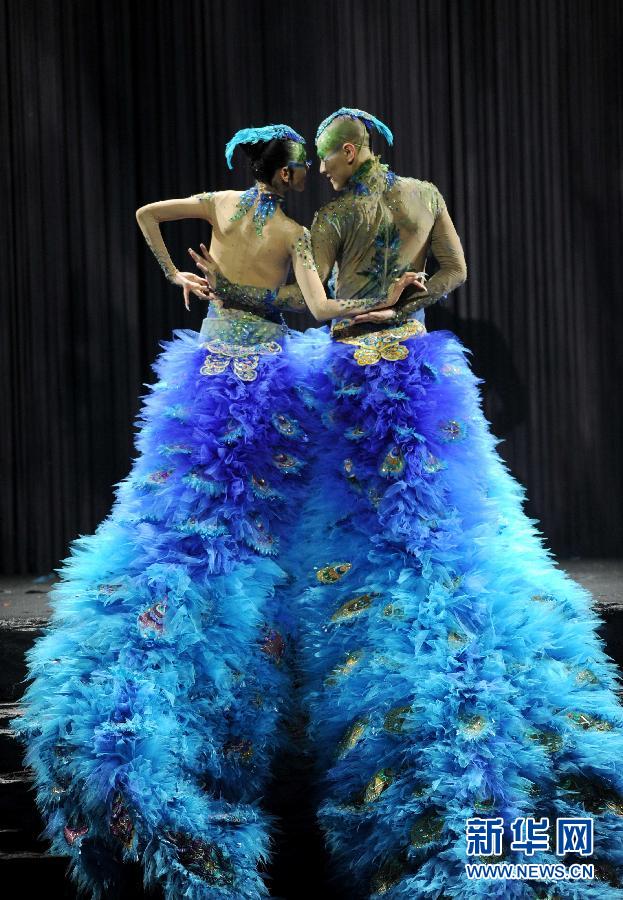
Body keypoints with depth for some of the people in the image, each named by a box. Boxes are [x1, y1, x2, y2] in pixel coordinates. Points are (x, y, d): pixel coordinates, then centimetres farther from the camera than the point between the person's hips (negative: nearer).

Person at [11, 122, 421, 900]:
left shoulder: (220, 204, 1)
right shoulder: (296, 235, -7)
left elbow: (146, 213, 0)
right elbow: (321, 308, -15)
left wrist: (175, 273, 7)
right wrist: (384, 304, -9)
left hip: (210, 361, 2)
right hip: (266, 367, -2)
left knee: (186, 496, 8)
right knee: (257, 500, 7)